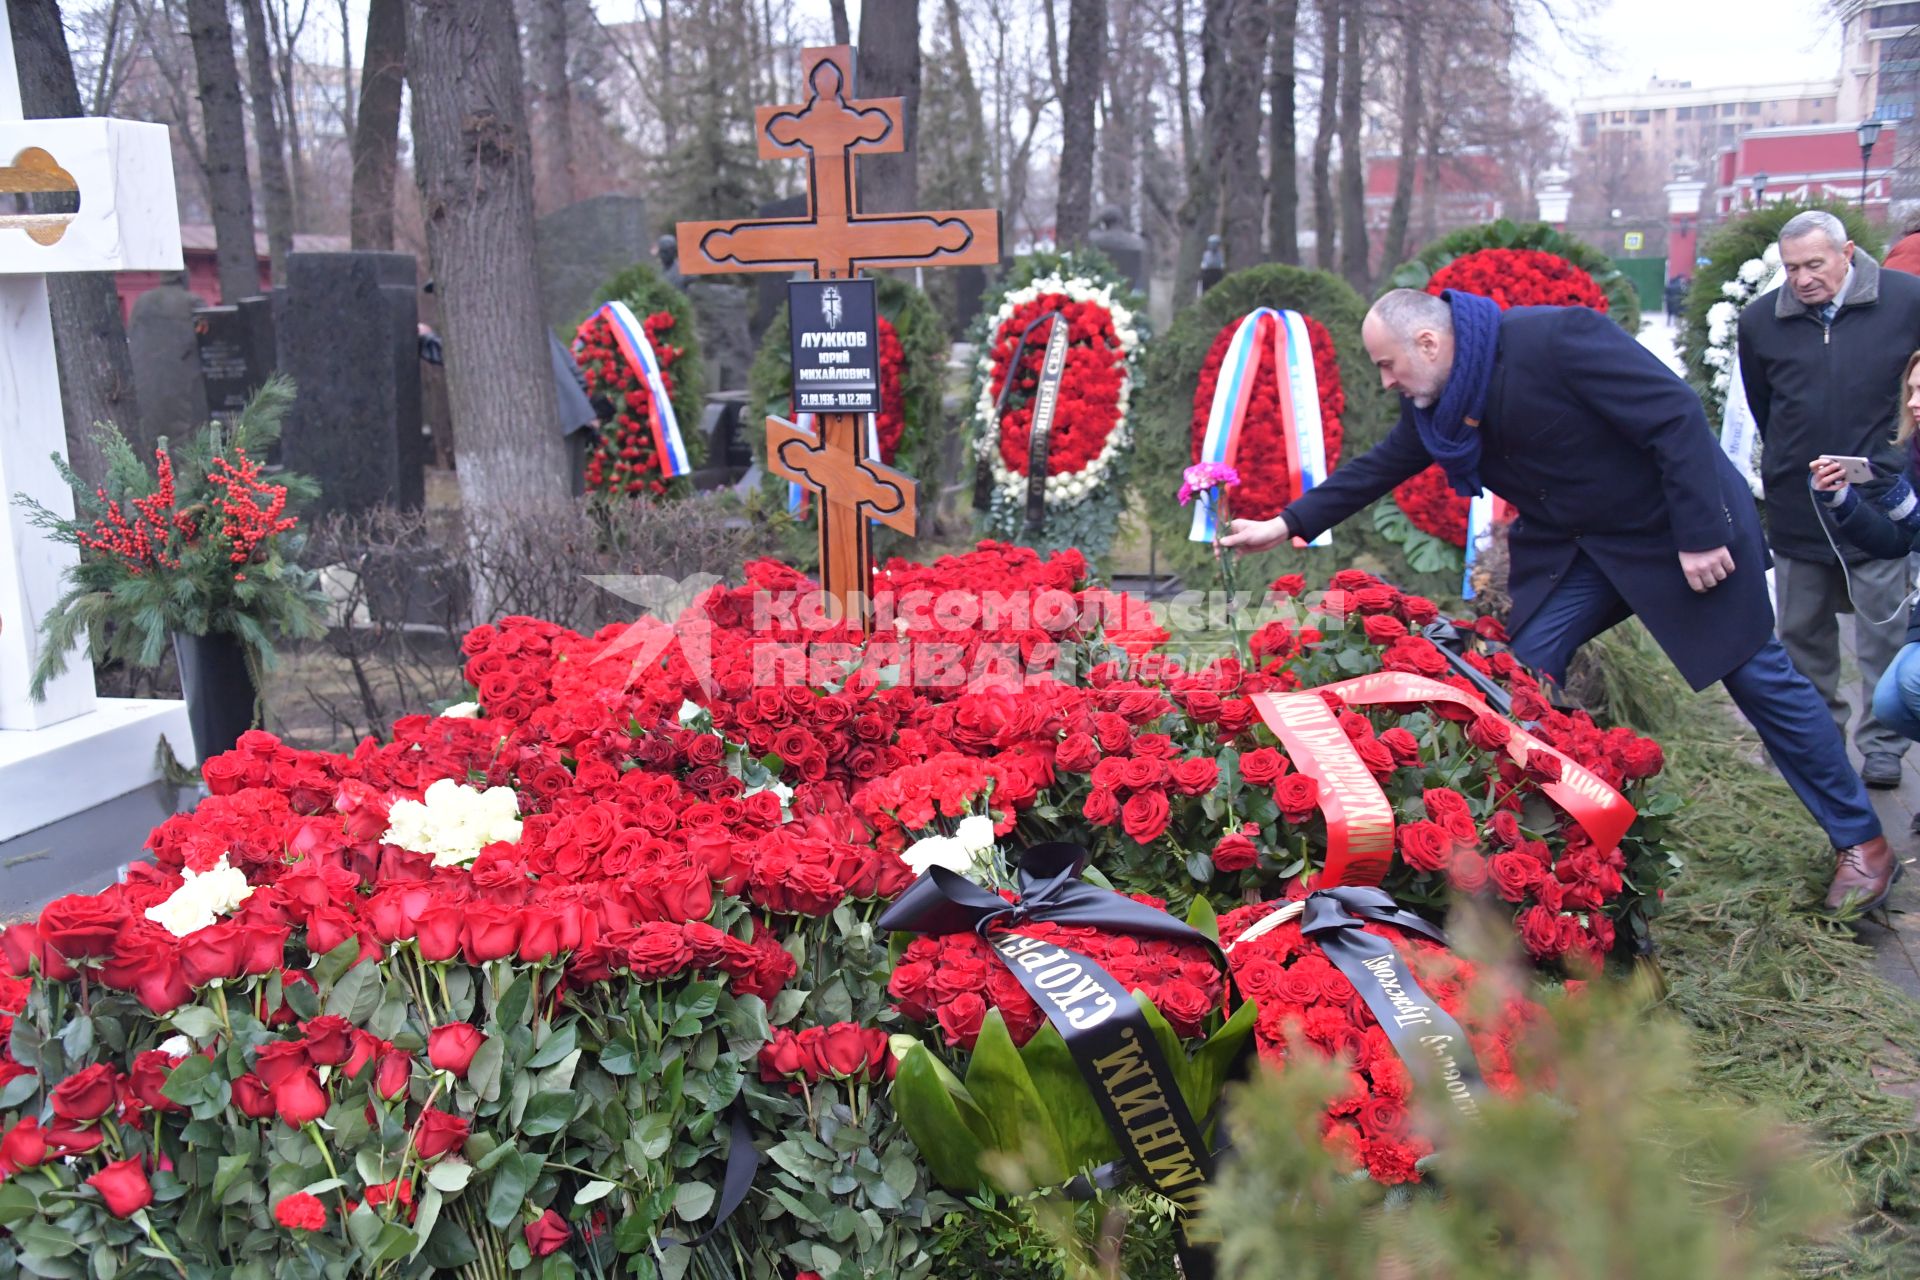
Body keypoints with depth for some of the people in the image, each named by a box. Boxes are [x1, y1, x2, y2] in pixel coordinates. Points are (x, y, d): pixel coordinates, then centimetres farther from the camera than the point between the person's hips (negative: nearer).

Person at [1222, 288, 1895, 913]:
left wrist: (1700, 535, -25)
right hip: (1569, 546, 7)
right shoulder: (1437, 403, -4)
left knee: (1759, 676, 2)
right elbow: (1379, 468, 8)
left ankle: (1861, 842, 16)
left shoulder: (1555, 339, -27)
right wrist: (1287, 524, 5)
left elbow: (1676, 416, -26)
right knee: (1525, 674, -5)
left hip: (1675, 525, -7)